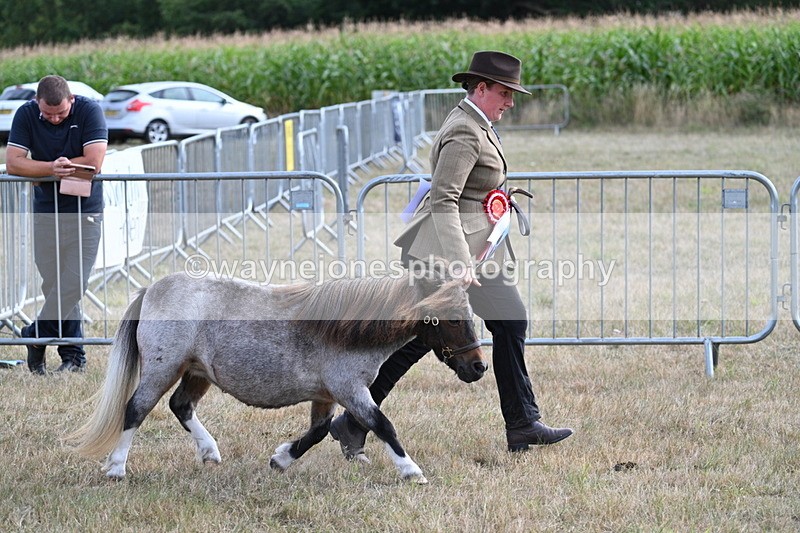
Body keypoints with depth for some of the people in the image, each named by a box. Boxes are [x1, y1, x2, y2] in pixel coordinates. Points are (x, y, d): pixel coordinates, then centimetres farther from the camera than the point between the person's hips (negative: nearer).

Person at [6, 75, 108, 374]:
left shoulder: (89, 111, -10)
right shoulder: (26, 115, -3)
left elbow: (94, 162, -19)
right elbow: (13, 163, -9)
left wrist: (39, 171, -13)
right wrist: (52, 168, -23)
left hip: (85, 210, -2)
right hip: (46, 211, 2)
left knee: (73, 282, -10)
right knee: (53, 283, 0)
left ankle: (36, 336, 5)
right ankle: (73, 355, 8)